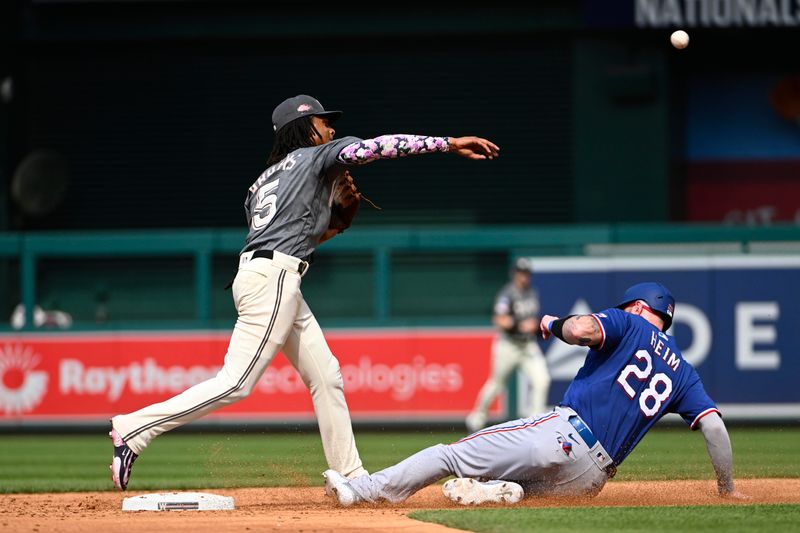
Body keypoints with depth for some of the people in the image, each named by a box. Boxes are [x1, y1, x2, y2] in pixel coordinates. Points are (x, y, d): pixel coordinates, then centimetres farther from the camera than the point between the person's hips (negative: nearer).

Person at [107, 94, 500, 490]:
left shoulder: (263, 182, 25)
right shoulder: (313, 157, 3)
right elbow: (367, 148, -11)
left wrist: (320, 234, 23)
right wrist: (449, 143, -13)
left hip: (277, 283, 10)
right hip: (272, 281, -10)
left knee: (325, 376, 10)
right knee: (236, 384, -14)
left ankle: (351, 479, 9)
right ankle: (135, 428, -16)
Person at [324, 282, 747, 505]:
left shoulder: (629, 324, 9)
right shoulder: (683, 373, 22)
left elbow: (583, 329, -14)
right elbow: (714, 425, 11)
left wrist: (554, 324, 7)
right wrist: (727, 488, 15)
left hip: (562, 433, -5)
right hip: (590, 479, 5)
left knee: (453, 455, -1)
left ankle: (364, 489, -8)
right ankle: (501, 490, -10)